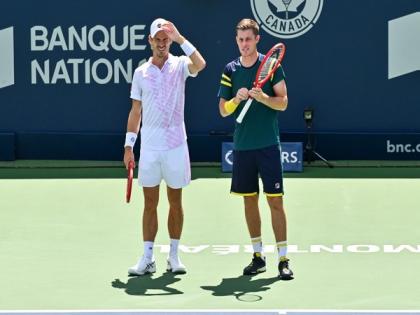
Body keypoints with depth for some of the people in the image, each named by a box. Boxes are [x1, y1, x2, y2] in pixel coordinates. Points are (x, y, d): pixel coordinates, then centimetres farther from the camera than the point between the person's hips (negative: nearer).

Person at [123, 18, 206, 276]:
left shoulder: (179, 65, 1)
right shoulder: (140, 73, 8)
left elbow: (200, 64, -23)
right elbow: (135, 112, 10)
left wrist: (180, 38, -23)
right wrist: (128, 145, 6)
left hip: (175, 147, -2)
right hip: (149, 148, 2)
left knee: (175, 203, 6)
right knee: (150, 203, 4)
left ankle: (174, 256, 14)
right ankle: (148, 259, 7)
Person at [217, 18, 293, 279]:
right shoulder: (231, 70, 7)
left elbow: (283, 102, -3)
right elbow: (223, 110, 7)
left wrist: (263, 97, -21)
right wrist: (237, 99, -13)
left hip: (268, 145, -3)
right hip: (242, 146, 4)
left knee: (275, 200, -5)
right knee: (250, 200, 9)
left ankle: (283, 258, -2)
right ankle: (258, 256, 19)